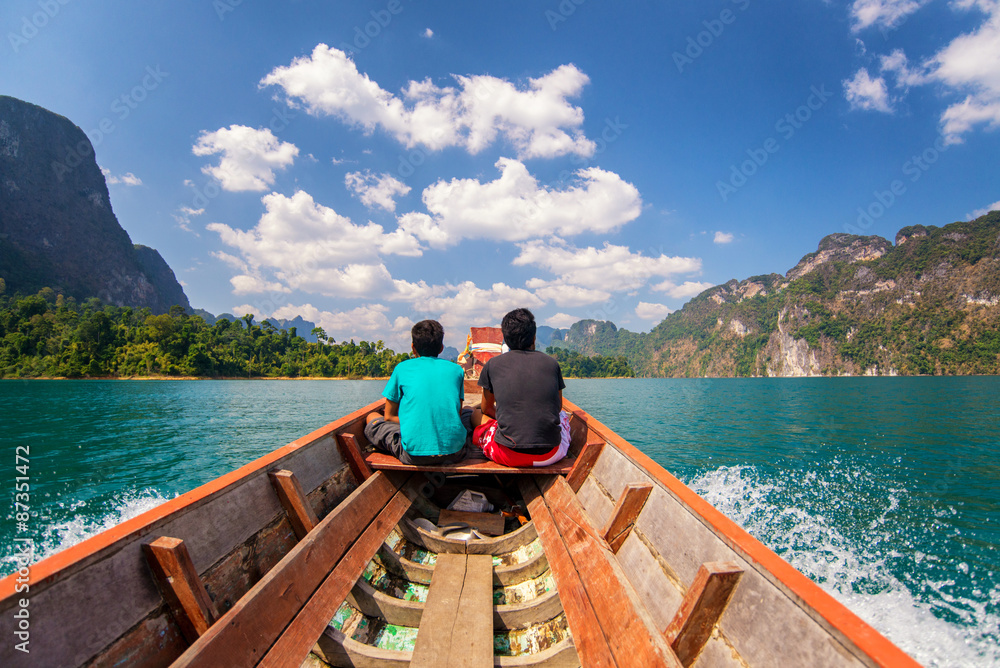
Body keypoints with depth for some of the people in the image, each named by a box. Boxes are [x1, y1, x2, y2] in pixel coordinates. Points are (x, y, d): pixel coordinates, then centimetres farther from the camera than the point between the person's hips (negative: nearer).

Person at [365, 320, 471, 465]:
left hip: (414, 455, -2)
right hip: (454, 451, 3)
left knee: (372, 418, 23)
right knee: (469, 412, 34)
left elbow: (389, 416, 11)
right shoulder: (455, 369, 10)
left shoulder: (402, 368, 7)